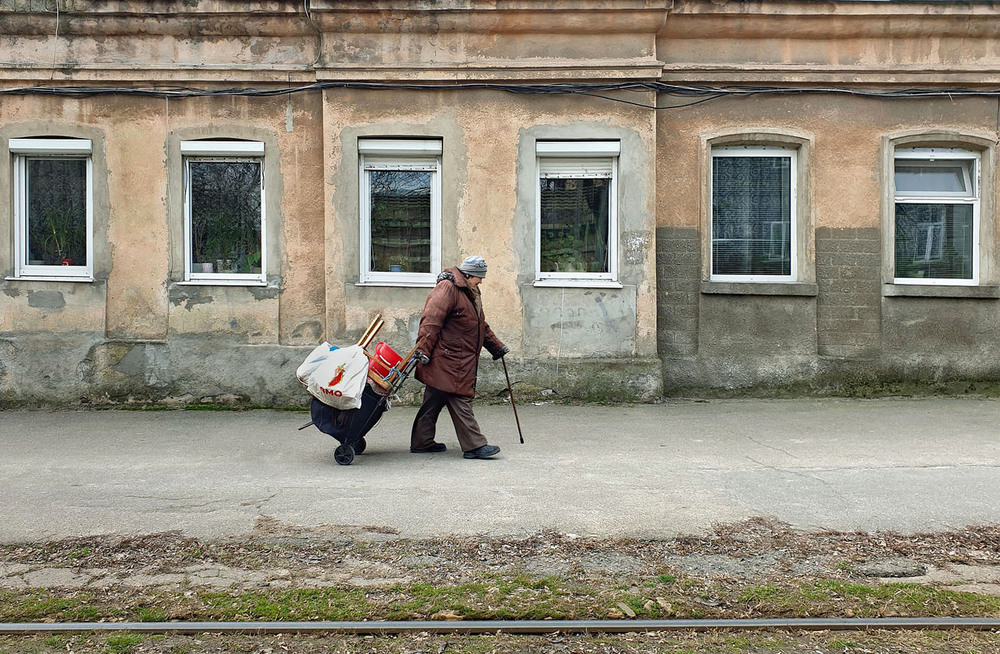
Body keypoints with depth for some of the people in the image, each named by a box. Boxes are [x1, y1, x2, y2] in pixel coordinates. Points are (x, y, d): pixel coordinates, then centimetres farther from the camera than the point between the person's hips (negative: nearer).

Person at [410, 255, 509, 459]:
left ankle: (422, 442, 20)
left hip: (460, 361, 11)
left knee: (435, 400, 14)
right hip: (446, 360, -10)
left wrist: (496, 346, 34)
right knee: (460, 401, -8)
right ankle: (475, 446, -6)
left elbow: (481, 325, 32)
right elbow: (431, 319, -20)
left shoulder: (470, 293, 21)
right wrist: (423, 349, -26)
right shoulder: (447, 288, -12)